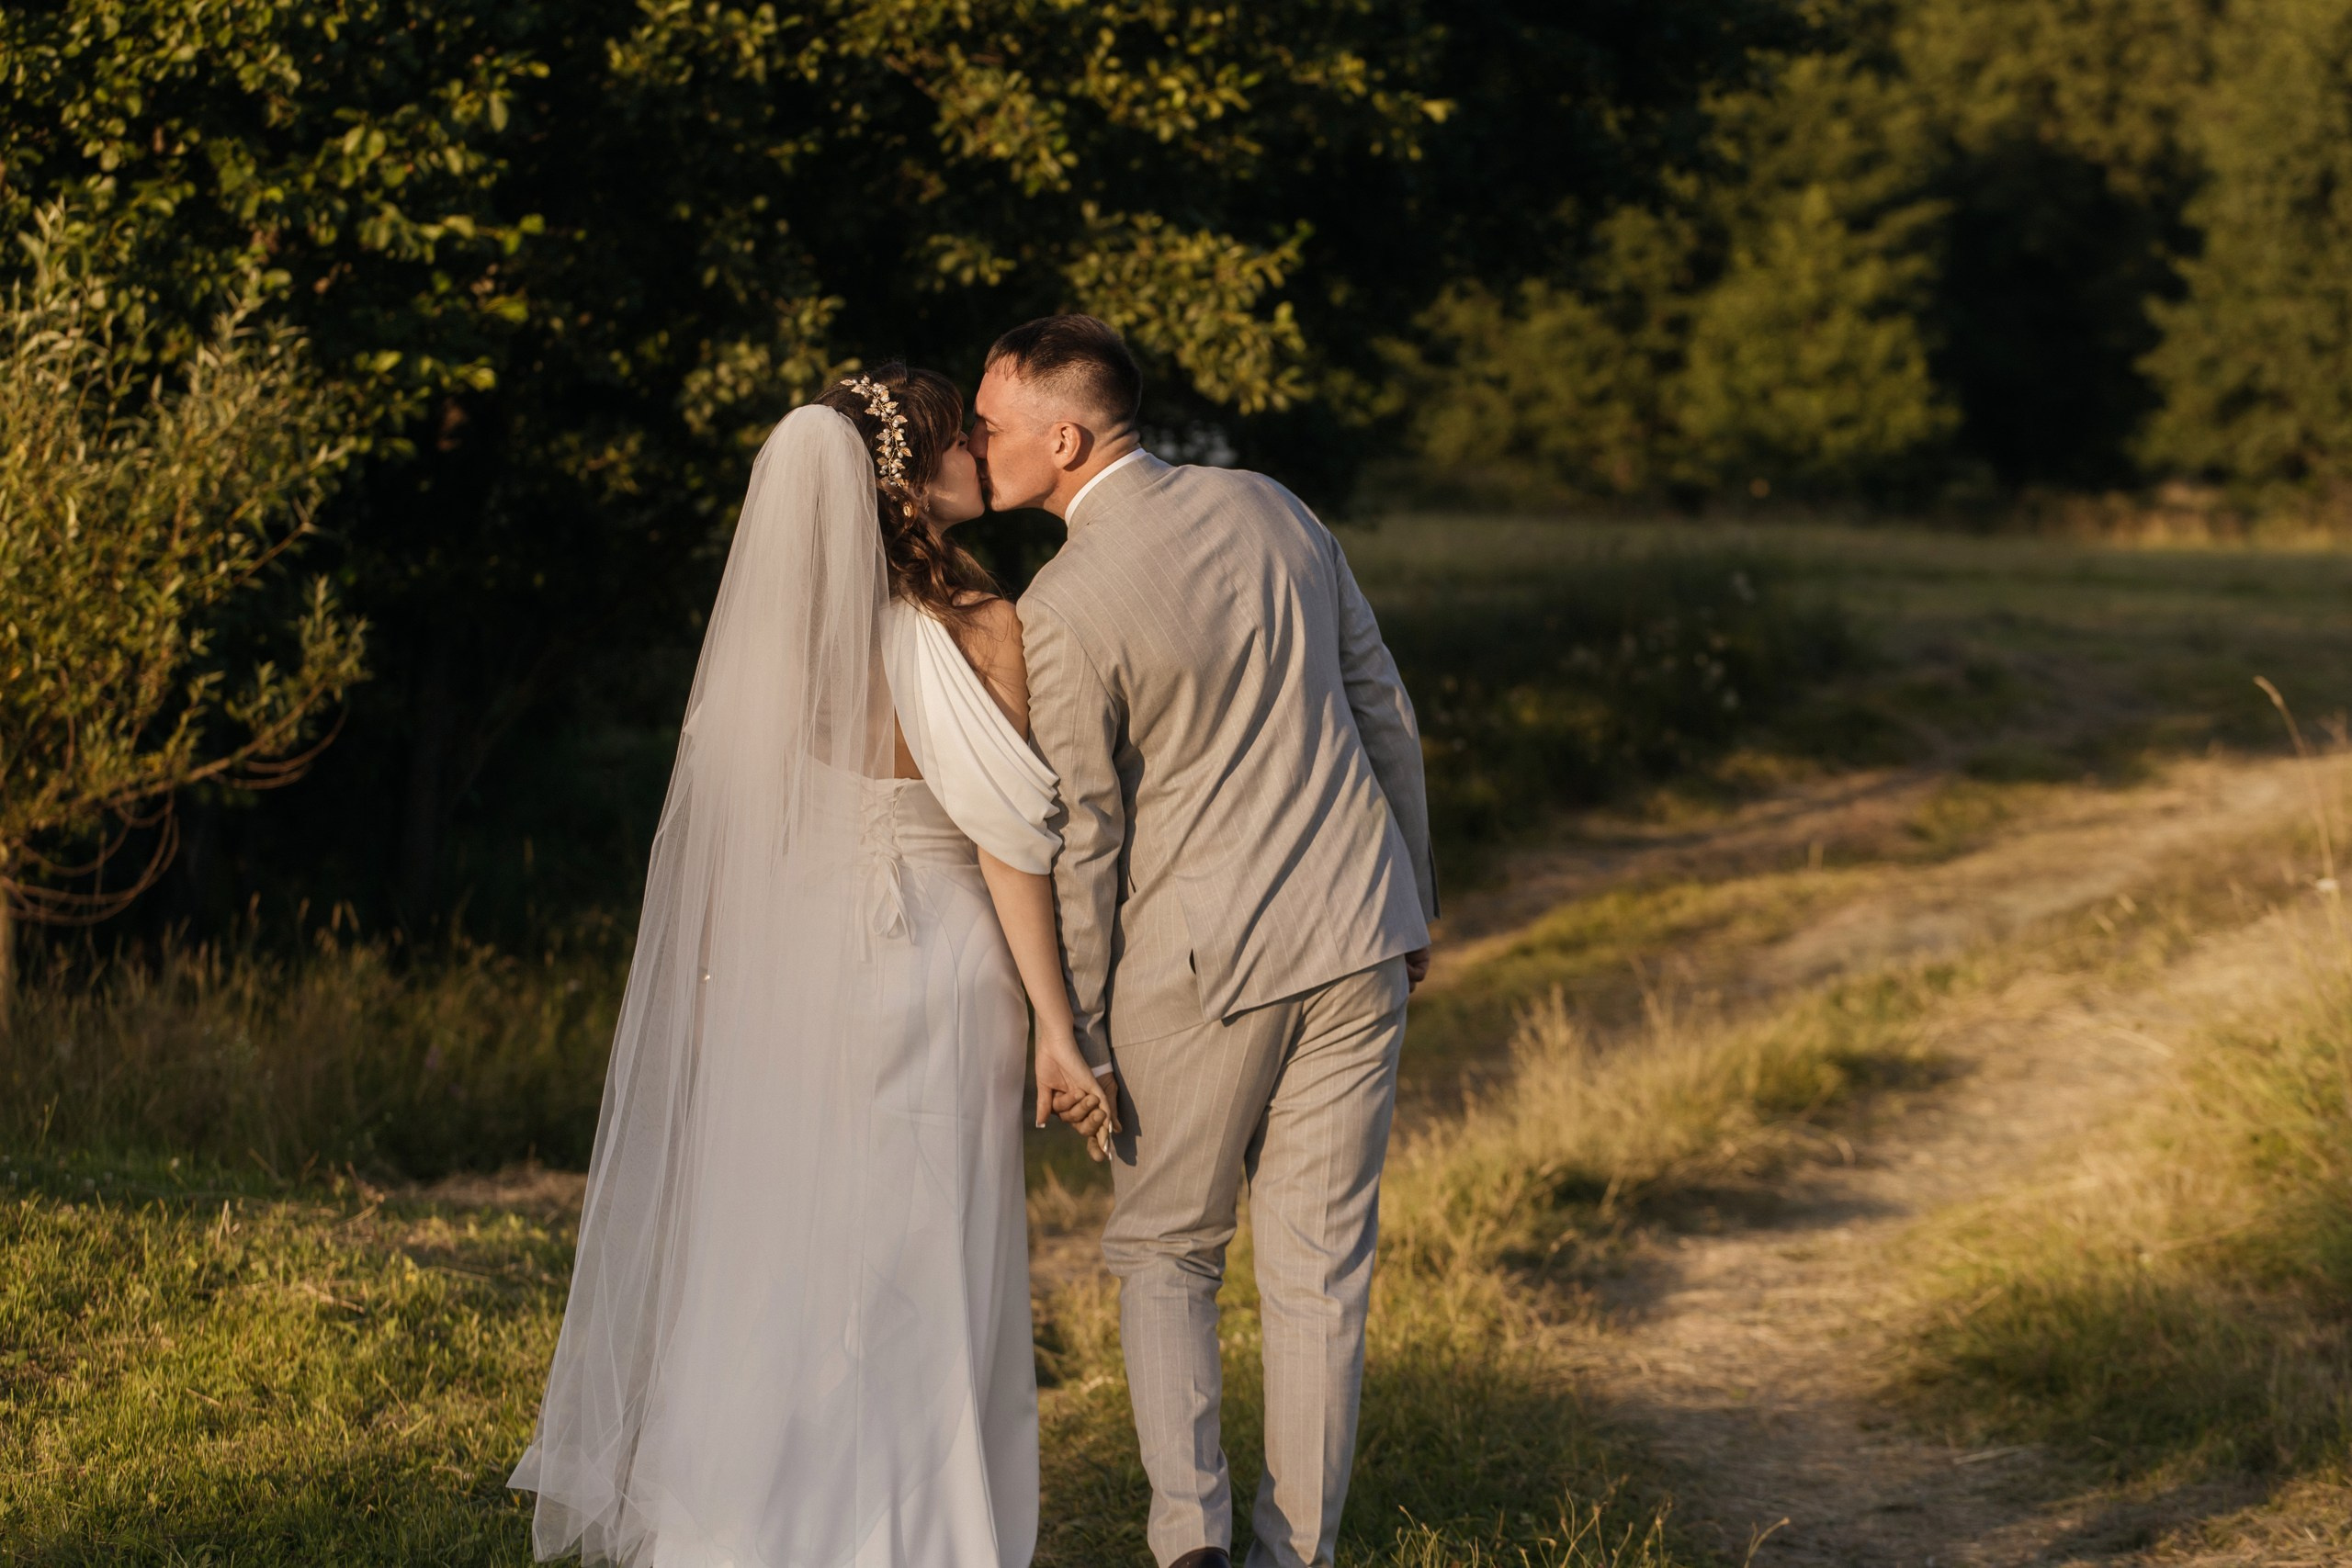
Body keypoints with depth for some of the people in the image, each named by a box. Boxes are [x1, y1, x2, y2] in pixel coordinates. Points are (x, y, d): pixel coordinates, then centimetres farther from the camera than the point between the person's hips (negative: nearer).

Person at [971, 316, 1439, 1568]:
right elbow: (1382, 711, 10)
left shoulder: (1060, 614, -16)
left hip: (1199, 960, -5)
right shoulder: (1268, 511, 3)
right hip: (1357, 933, 5)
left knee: (1163, 1250, 14)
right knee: (1316, 1271, 10)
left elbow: (1079, 846, -11)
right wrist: (1411, 896, 21)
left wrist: (1077, 1040, -1)